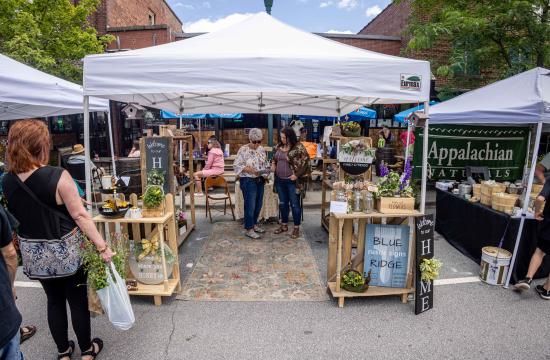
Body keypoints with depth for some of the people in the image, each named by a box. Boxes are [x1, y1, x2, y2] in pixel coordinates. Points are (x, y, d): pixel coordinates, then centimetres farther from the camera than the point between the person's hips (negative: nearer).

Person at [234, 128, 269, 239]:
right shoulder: (243, 150, -11)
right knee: (250, 205, -3)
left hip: (260, 180, 7)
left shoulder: (262, 150, 7)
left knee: (258, 204, 13)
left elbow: (266, 164, 15)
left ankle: (254, 224, 31)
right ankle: (249, 229, 8)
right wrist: (249, 169, -24)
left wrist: (265, 173, -4)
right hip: (248, 181, -6)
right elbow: (236, 165, -13)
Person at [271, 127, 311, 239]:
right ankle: (284, 225, 30)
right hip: (280, 180, 6)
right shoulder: (279, 146, 7)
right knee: (282, 203, 16)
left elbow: (305, 162, -15)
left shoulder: (298, 147, -13)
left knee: (294, 204, 3)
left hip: (292, 181, -6)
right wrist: (273, 164, 2)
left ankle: (296, 228, 15)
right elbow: (275, 158, 22)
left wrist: (297, 175, -17)